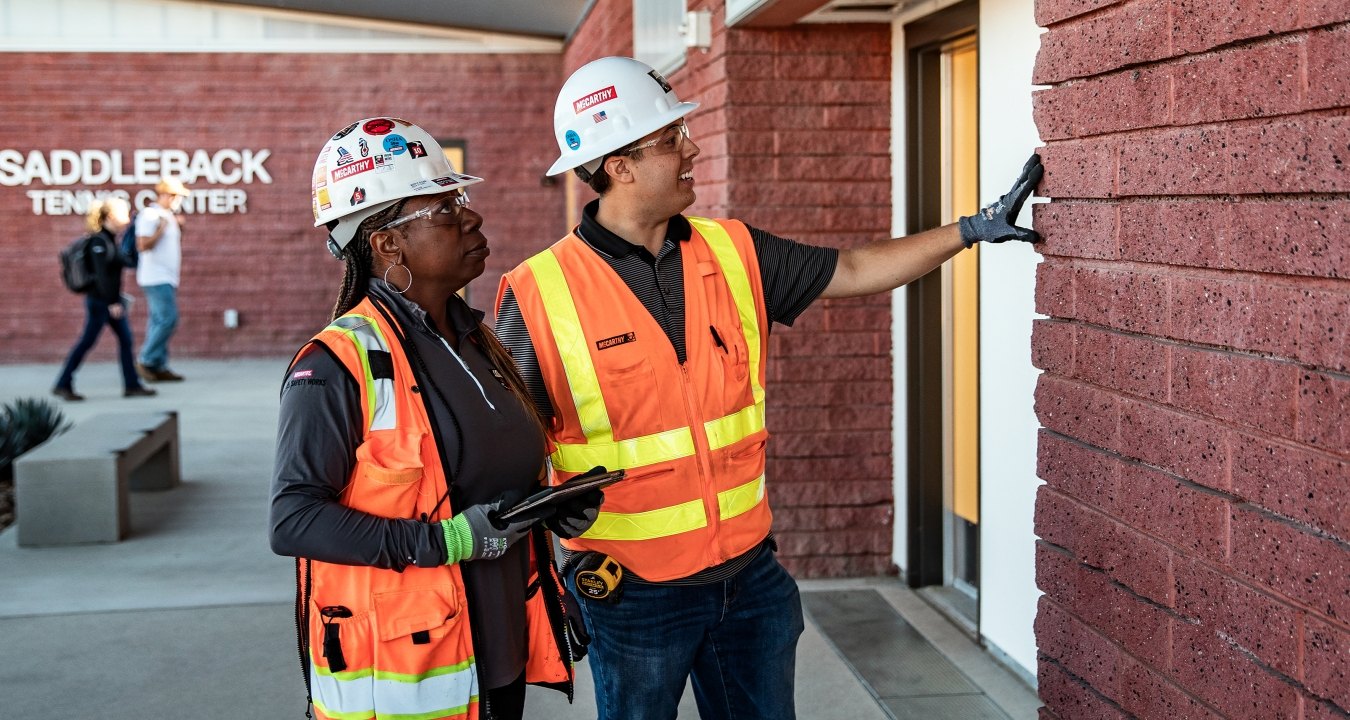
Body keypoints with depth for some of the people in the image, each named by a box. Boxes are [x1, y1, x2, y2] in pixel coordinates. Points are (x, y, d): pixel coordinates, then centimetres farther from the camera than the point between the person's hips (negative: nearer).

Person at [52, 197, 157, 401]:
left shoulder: (110, 239, 10)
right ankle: (63, 385, 7)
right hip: (99, 300, -9)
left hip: (112, 299, 9)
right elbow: (101, 275, -20)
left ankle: (132, 385, 8)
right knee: (87, 341, -2)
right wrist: (112, 303, -21)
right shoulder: (99, 241, -16)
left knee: (125, 339, 5)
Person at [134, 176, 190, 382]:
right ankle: (146, 361, -6)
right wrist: (162, 228, -17)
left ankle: (159, 367, 10)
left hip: (167, 278, 9)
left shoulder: (169, 215, 16)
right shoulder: (149, 214, -11)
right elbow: (143, 245, -18)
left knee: (160, 321, 9)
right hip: (156, 277, -9)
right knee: (168, 319, -13)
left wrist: (179, 228, 9)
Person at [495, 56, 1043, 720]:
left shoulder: (734, 254, 2)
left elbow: (853, 272, 11)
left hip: (749, 573, 5)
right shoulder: (538, 297, -12)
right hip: (631, 592, -4)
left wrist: (972, 229, 8)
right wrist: (565, 546, -16)